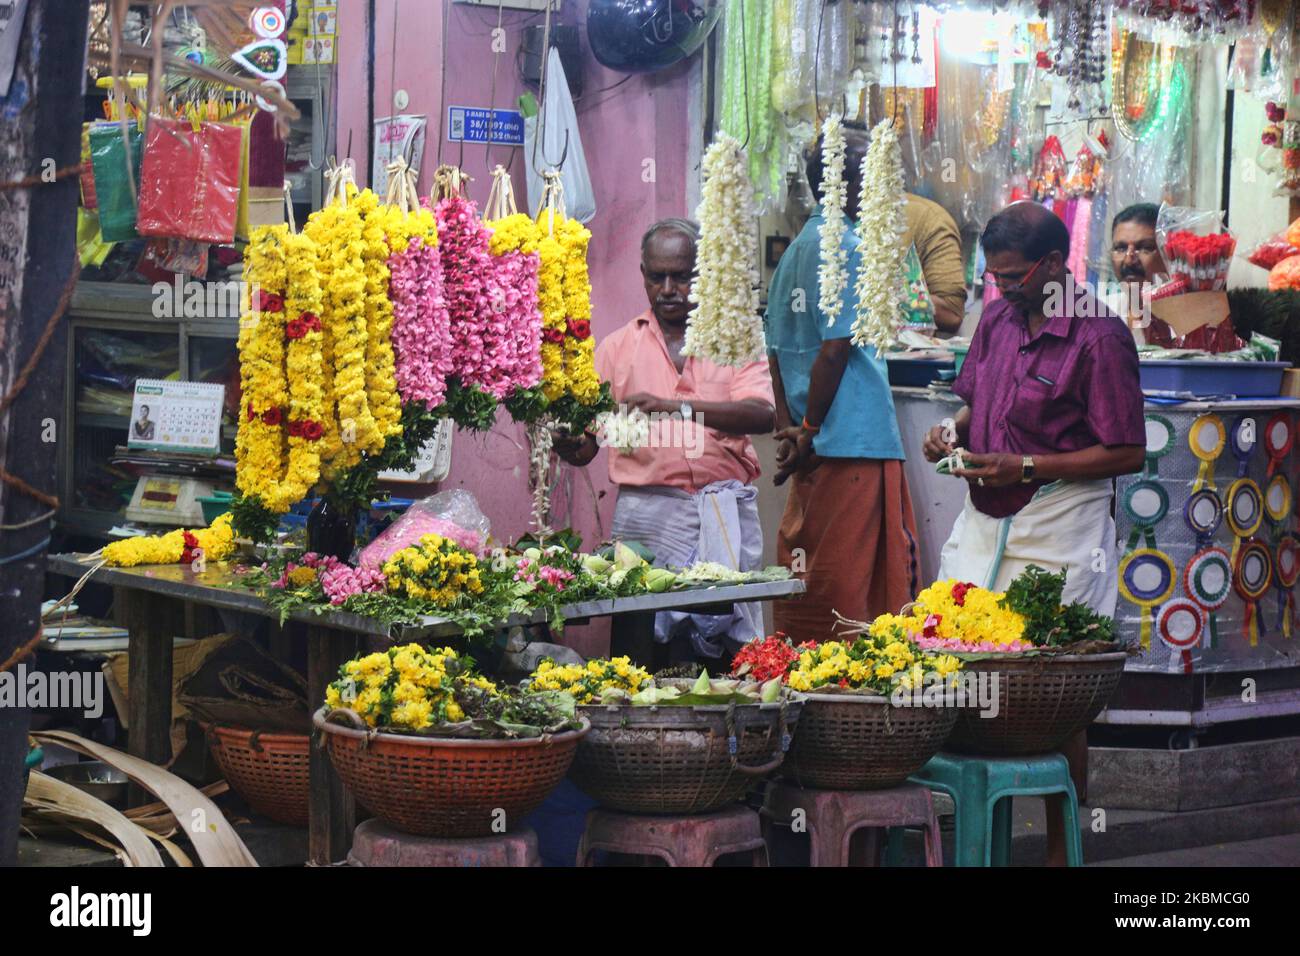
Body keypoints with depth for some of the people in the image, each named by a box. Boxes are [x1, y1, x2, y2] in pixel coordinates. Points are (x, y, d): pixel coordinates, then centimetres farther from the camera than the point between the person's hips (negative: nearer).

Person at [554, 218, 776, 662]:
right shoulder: (618, 347, 15)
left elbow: (762, 414, -7)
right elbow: (583, 449, 13)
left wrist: (676, 406, -19)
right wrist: (564, 436, -12)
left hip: (726, 513, 0)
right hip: (649, 514, 1)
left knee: (736, 650, -7)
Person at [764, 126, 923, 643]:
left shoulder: (796, 248, 16)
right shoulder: (846, 247, -11)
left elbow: (777, 349, 14)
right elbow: (836, 348, -17)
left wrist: (787, 427, 10)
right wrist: (808, 433, -11)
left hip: (815, 445, 9)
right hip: (855, 442, -9)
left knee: (805, 572, 11)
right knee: (845, 583, -5)